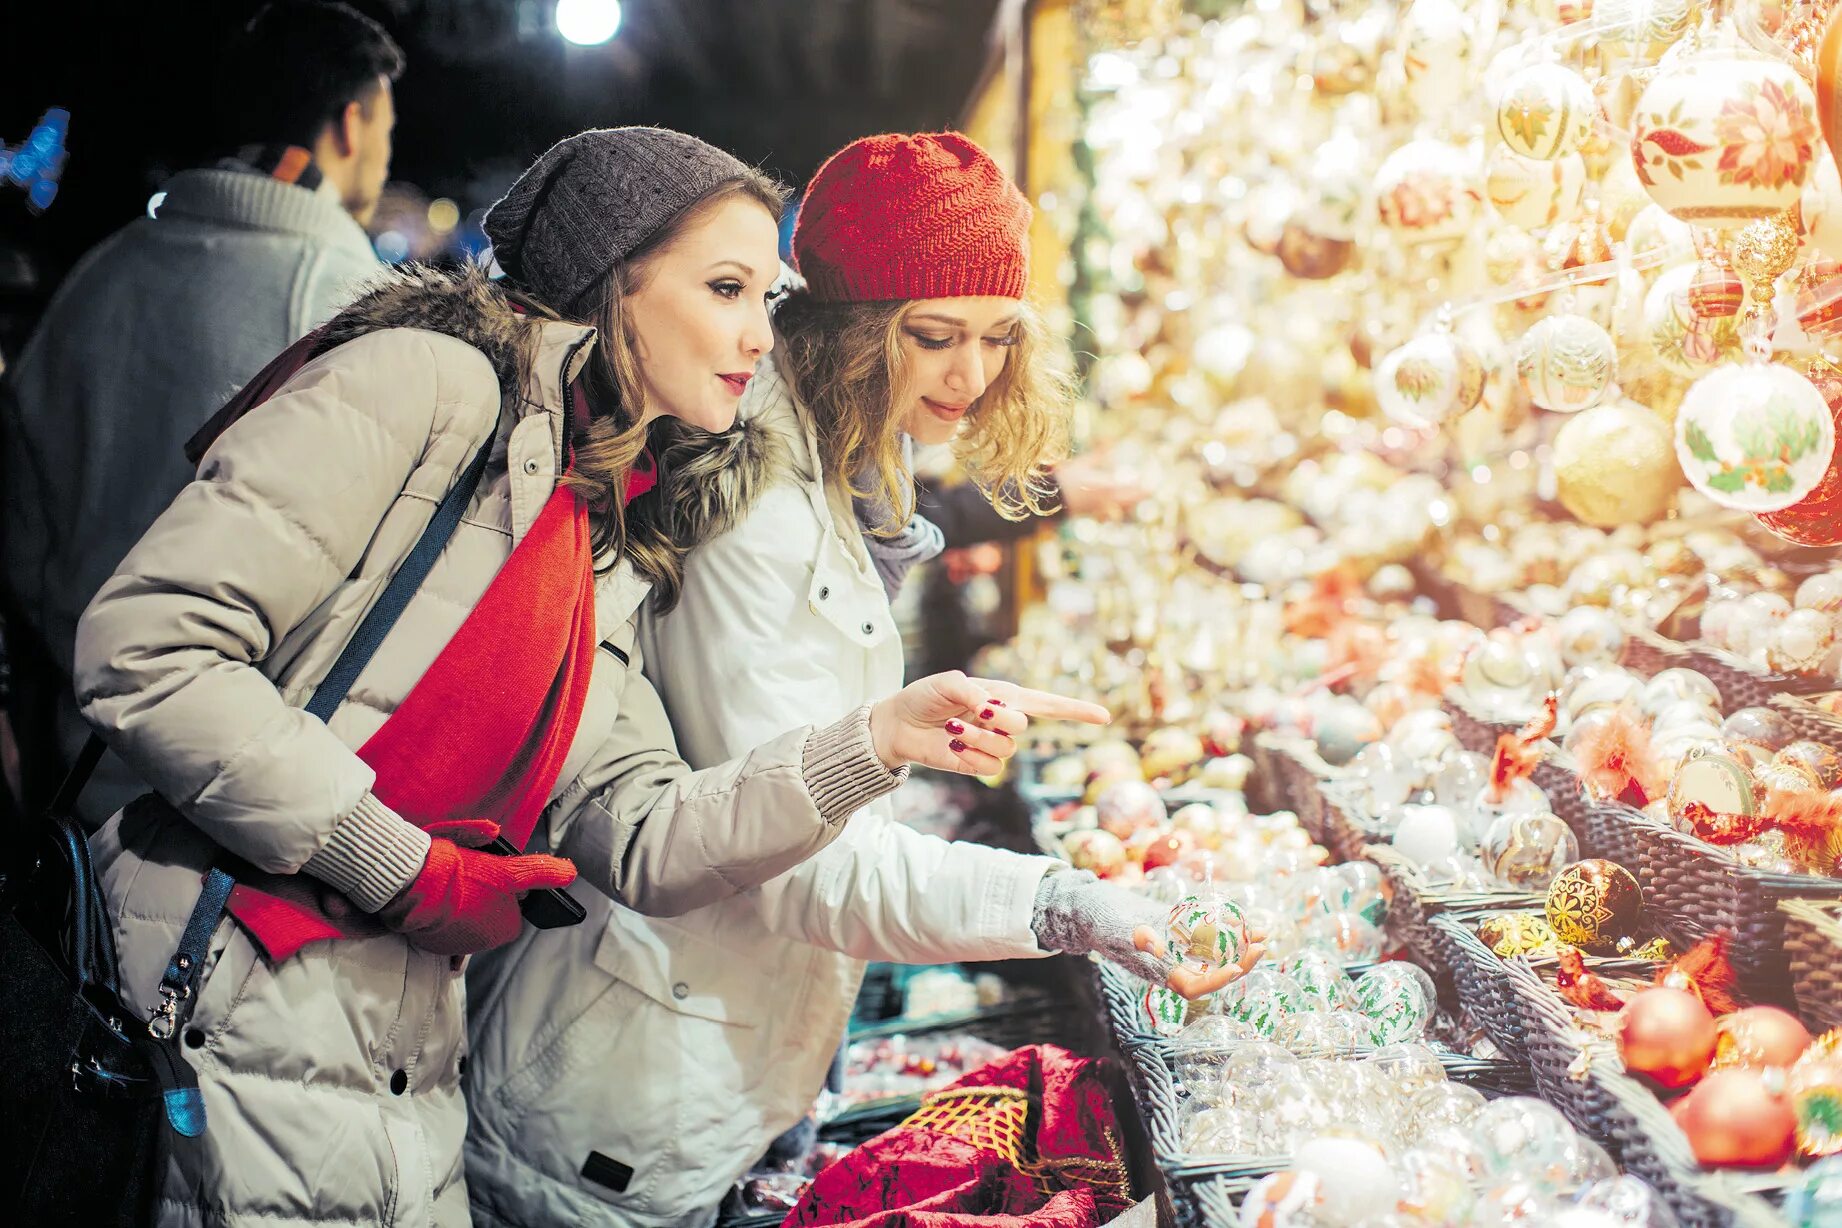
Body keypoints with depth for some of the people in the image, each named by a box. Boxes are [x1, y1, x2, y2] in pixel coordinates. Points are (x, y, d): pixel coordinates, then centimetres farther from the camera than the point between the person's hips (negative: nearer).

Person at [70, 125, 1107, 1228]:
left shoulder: (605, 552, 14)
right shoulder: (432, 382, -10)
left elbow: (639, 842, 5)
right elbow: (146, 647, -19)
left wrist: (876, 744, -7)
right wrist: (409, 871, -15)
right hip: (236, 1044, -8)